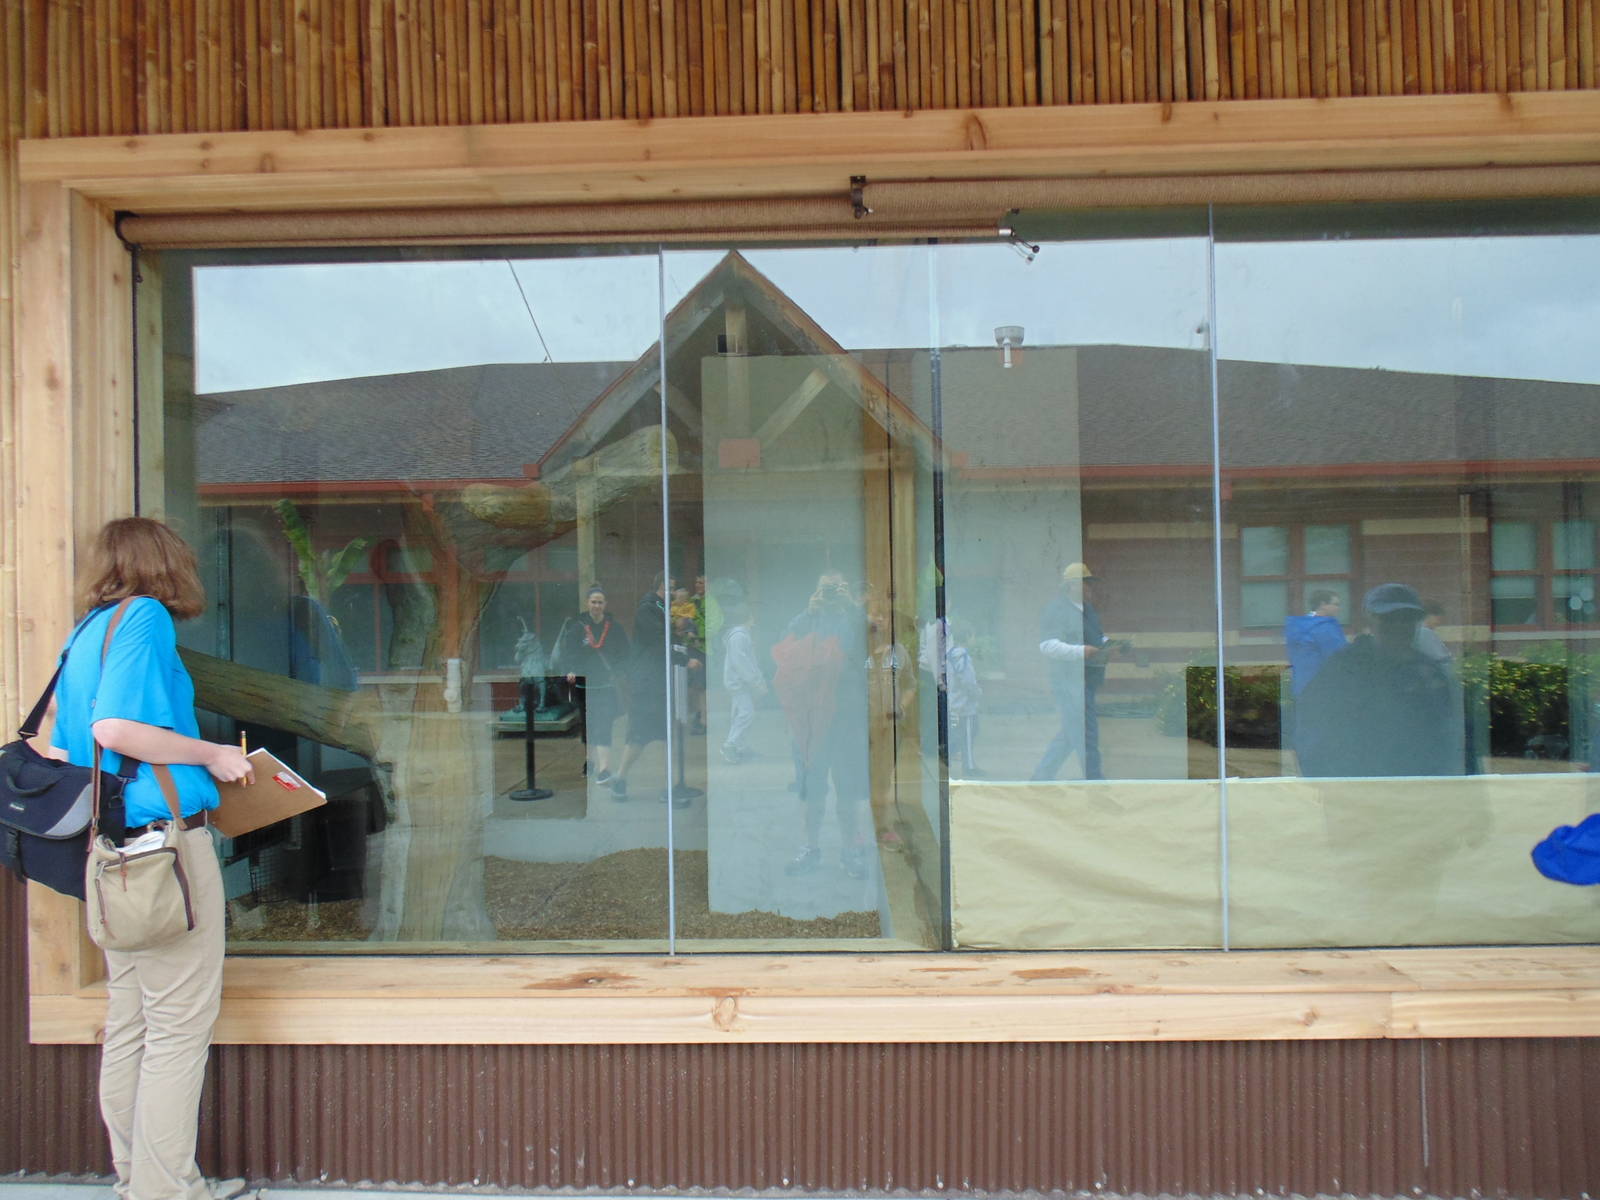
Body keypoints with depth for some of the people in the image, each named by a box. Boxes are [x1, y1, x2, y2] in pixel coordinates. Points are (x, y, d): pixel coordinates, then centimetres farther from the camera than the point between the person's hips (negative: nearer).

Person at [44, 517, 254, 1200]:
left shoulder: (87, 632, 17)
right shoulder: (145, 617, -9)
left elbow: (64, 753, 19)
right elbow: (115, 727, -21)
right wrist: (211, 754, -10)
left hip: (114, 851, 10)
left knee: (128, 1023, 15)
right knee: (180, 1026, -2)